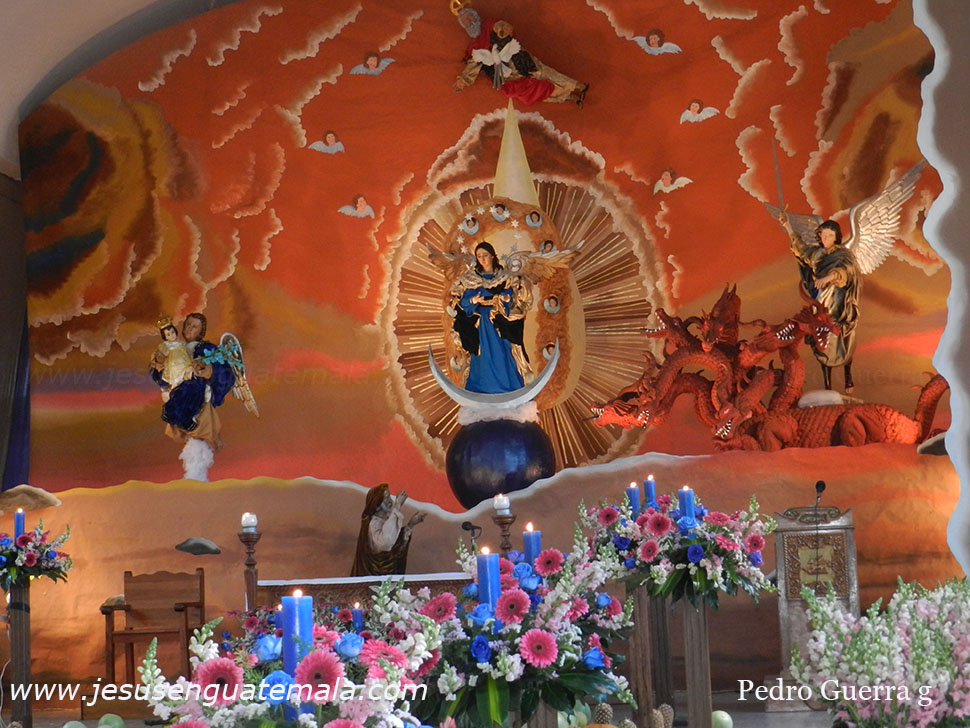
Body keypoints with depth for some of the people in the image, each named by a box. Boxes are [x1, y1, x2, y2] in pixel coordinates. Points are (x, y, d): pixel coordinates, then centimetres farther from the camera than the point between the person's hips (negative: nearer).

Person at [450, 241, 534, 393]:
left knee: (504, 358, -3)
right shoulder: (469, 279, 7)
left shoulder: (506, 277, 4)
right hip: (480, 326, 1)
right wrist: (473, 301, -16)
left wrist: (505, 301, -17)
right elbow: (461, 302, 4)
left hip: (502, 325, -1)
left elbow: (517, 299, 3)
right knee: (483, 361, 1)